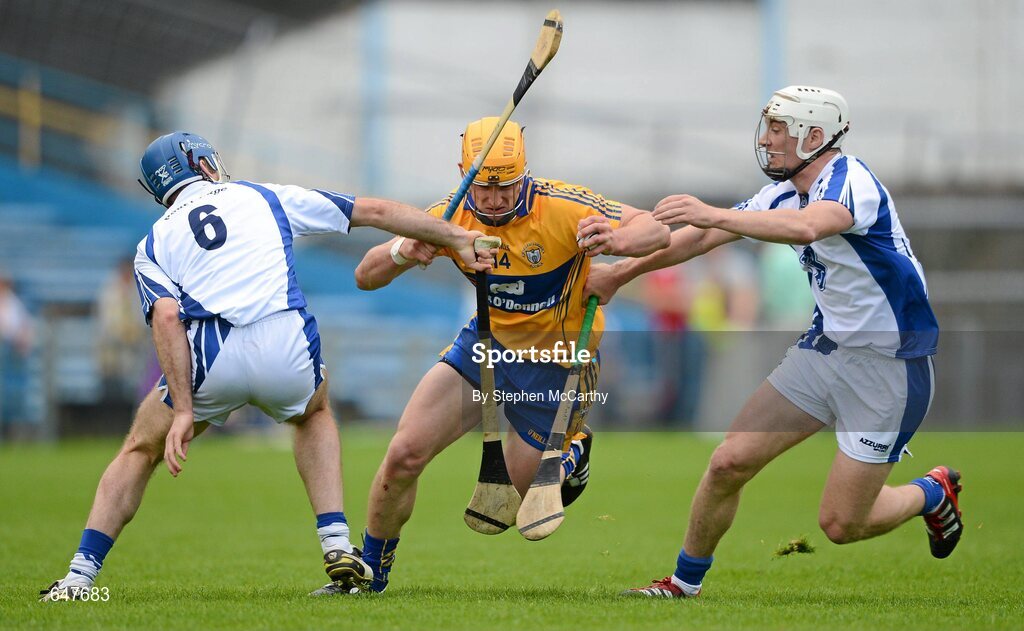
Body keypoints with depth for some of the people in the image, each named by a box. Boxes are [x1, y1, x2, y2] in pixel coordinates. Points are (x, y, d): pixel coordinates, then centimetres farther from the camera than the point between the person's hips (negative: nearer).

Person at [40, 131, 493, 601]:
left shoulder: (152, 244, 21)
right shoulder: (264, 197, 25)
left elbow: (168, 318, 2)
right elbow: (375, 212, 27)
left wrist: (184, 411, -5)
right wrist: (457, 240, 34)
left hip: (211, 357, -1)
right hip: (288, 350, 1)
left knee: (140, 451, 25)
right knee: (314, 412, 36)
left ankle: (80, 576, 12)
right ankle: (338, 549, 20)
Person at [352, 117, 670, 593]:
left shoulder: (562, 207, -25)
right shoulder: (452, 215, -13)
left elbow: (656, 231, -25)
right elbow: (366, 277, -11)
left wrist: (615, 241, -49)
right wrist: (402, 253, -35)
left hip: (553, 364, -3)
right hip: (486, 343, 3)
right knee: (404, 455, -11)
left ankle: (570, 455, 37)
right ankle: (369, 572, 11)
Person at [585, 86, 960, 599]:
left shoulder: (849, 180, -21)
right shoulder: (787, 194, 5)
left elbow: (807, 228, -43)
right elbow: (704, 238, 15)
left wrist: (716, 215, -50)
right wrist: (623, 271, 18)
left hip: (889, 364, -8)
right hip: (827, 346, 8)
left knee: (841, 525, -3)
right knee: (729, 463, -3)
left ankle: (932, 494, 26)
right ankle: (684, 583, 15)